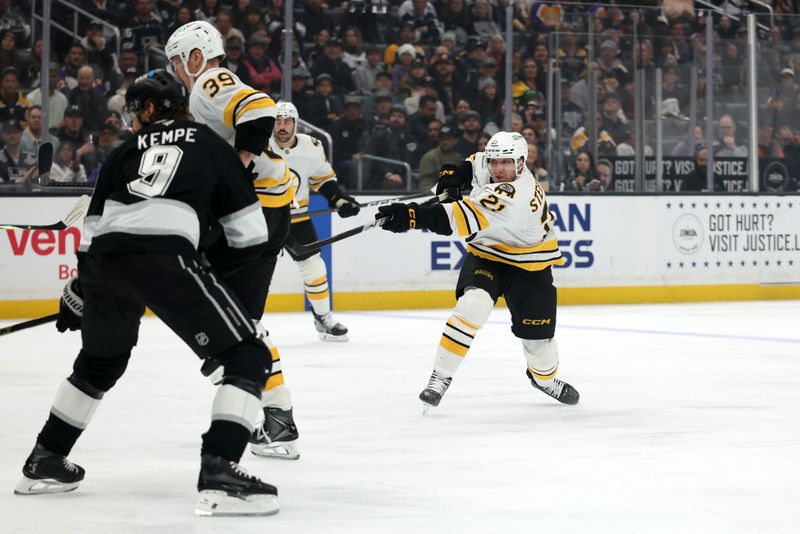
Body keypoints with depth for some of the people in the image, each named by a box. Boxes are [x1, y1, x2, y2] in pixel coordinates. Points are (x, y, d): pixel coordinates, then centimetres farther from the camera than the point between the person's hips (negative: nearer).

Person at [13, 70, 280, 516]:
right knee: (249, 357, 1)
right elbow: (249, 237, 17)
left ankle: (45, 461, 41)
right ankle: (219, 473, -16)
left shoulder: (126, 152, 29)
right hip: (164, 257, -5)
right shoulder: (211, 145, 22)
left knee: (100, 361, 33)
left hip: (105, 260, 5)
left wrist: (77, 295, 42)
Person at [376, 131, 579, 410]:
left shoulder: (514, 196, -34)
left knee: (538, 334, 4)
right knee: (473, 305, -26)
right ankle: (441, 376, -20)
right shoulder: (491, 169, -11)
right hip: (486, 255, 4)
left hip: (529, 264, -4)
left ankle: (544, 376, 40)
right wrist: (457, 172, -5)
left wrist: (413, 216, -54)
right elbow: (477, 162, 17)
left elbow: (466, 217, -46)